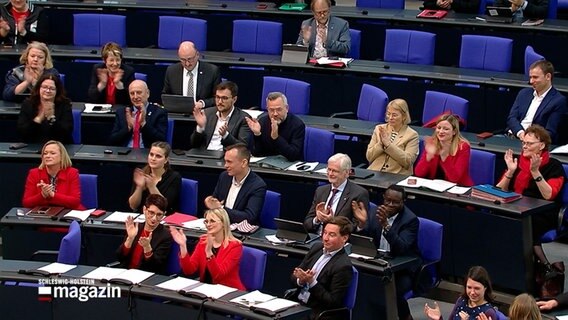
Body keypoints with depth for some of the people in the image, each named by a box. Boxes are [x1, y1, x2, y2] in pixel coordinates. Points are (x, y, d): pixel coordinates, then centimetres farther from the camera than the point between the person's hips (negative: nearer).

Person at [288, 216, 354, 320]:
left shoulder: (343, 266, -15)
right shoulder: (317, 247, 7)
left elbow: (333, 302, -15)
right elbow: (294, 276, 12)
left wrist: (312, 282, -21)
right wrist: (301, 280, -11)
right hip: (297, 303, 7)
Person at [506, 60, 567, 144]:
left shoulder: (559, 101, -3)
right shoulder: (524, 93, 16)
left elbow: (550, 133, -8)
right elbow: (511, 118, 8)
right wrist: (520, 133, -14)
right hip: (513, 136, 6)